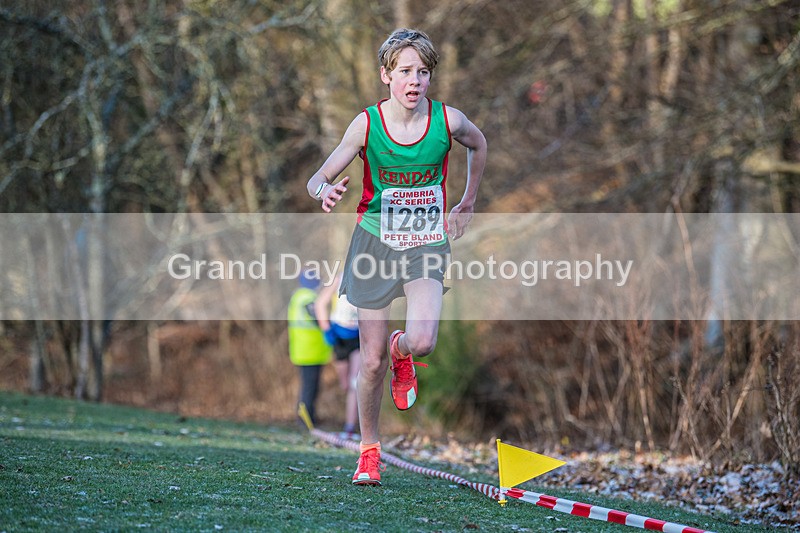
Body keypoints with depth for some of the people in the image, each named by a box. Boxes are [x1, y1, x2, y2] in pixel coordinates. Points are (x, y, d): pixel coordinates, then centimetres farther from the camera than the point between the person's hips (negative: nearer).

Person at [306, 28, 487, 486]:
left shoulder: (448, 120, -8)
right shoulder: (367, 123, -10)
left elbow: (478, 145, 17)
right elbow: (317, 180, -7)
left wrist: (468, 204, 18)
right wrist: (325, 191, -31)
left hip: (426, 245, 0)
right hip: (376, 241, 0)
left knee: (423, 341, -23)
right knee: (372, 362, 1)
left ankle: (402, 352, 16)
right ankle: (370, 450, 22)